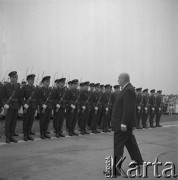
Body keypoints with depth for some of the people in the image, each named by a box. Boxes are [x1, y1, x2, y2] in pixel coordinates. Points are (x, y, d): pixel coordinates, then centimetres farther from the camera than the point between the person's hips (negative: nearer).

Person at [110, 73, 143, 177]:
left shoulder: (129, 90, -17)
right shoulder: (128, 89, 15)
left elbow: (128, 108, -24)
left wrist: (124, 123, -26)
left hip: (122, 124, -11)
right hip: (125, 123, 11)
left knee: (117, 146, -8)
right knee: (130, 142, 20)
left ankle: (115, 170, -4)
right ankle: (138, 161, 34)